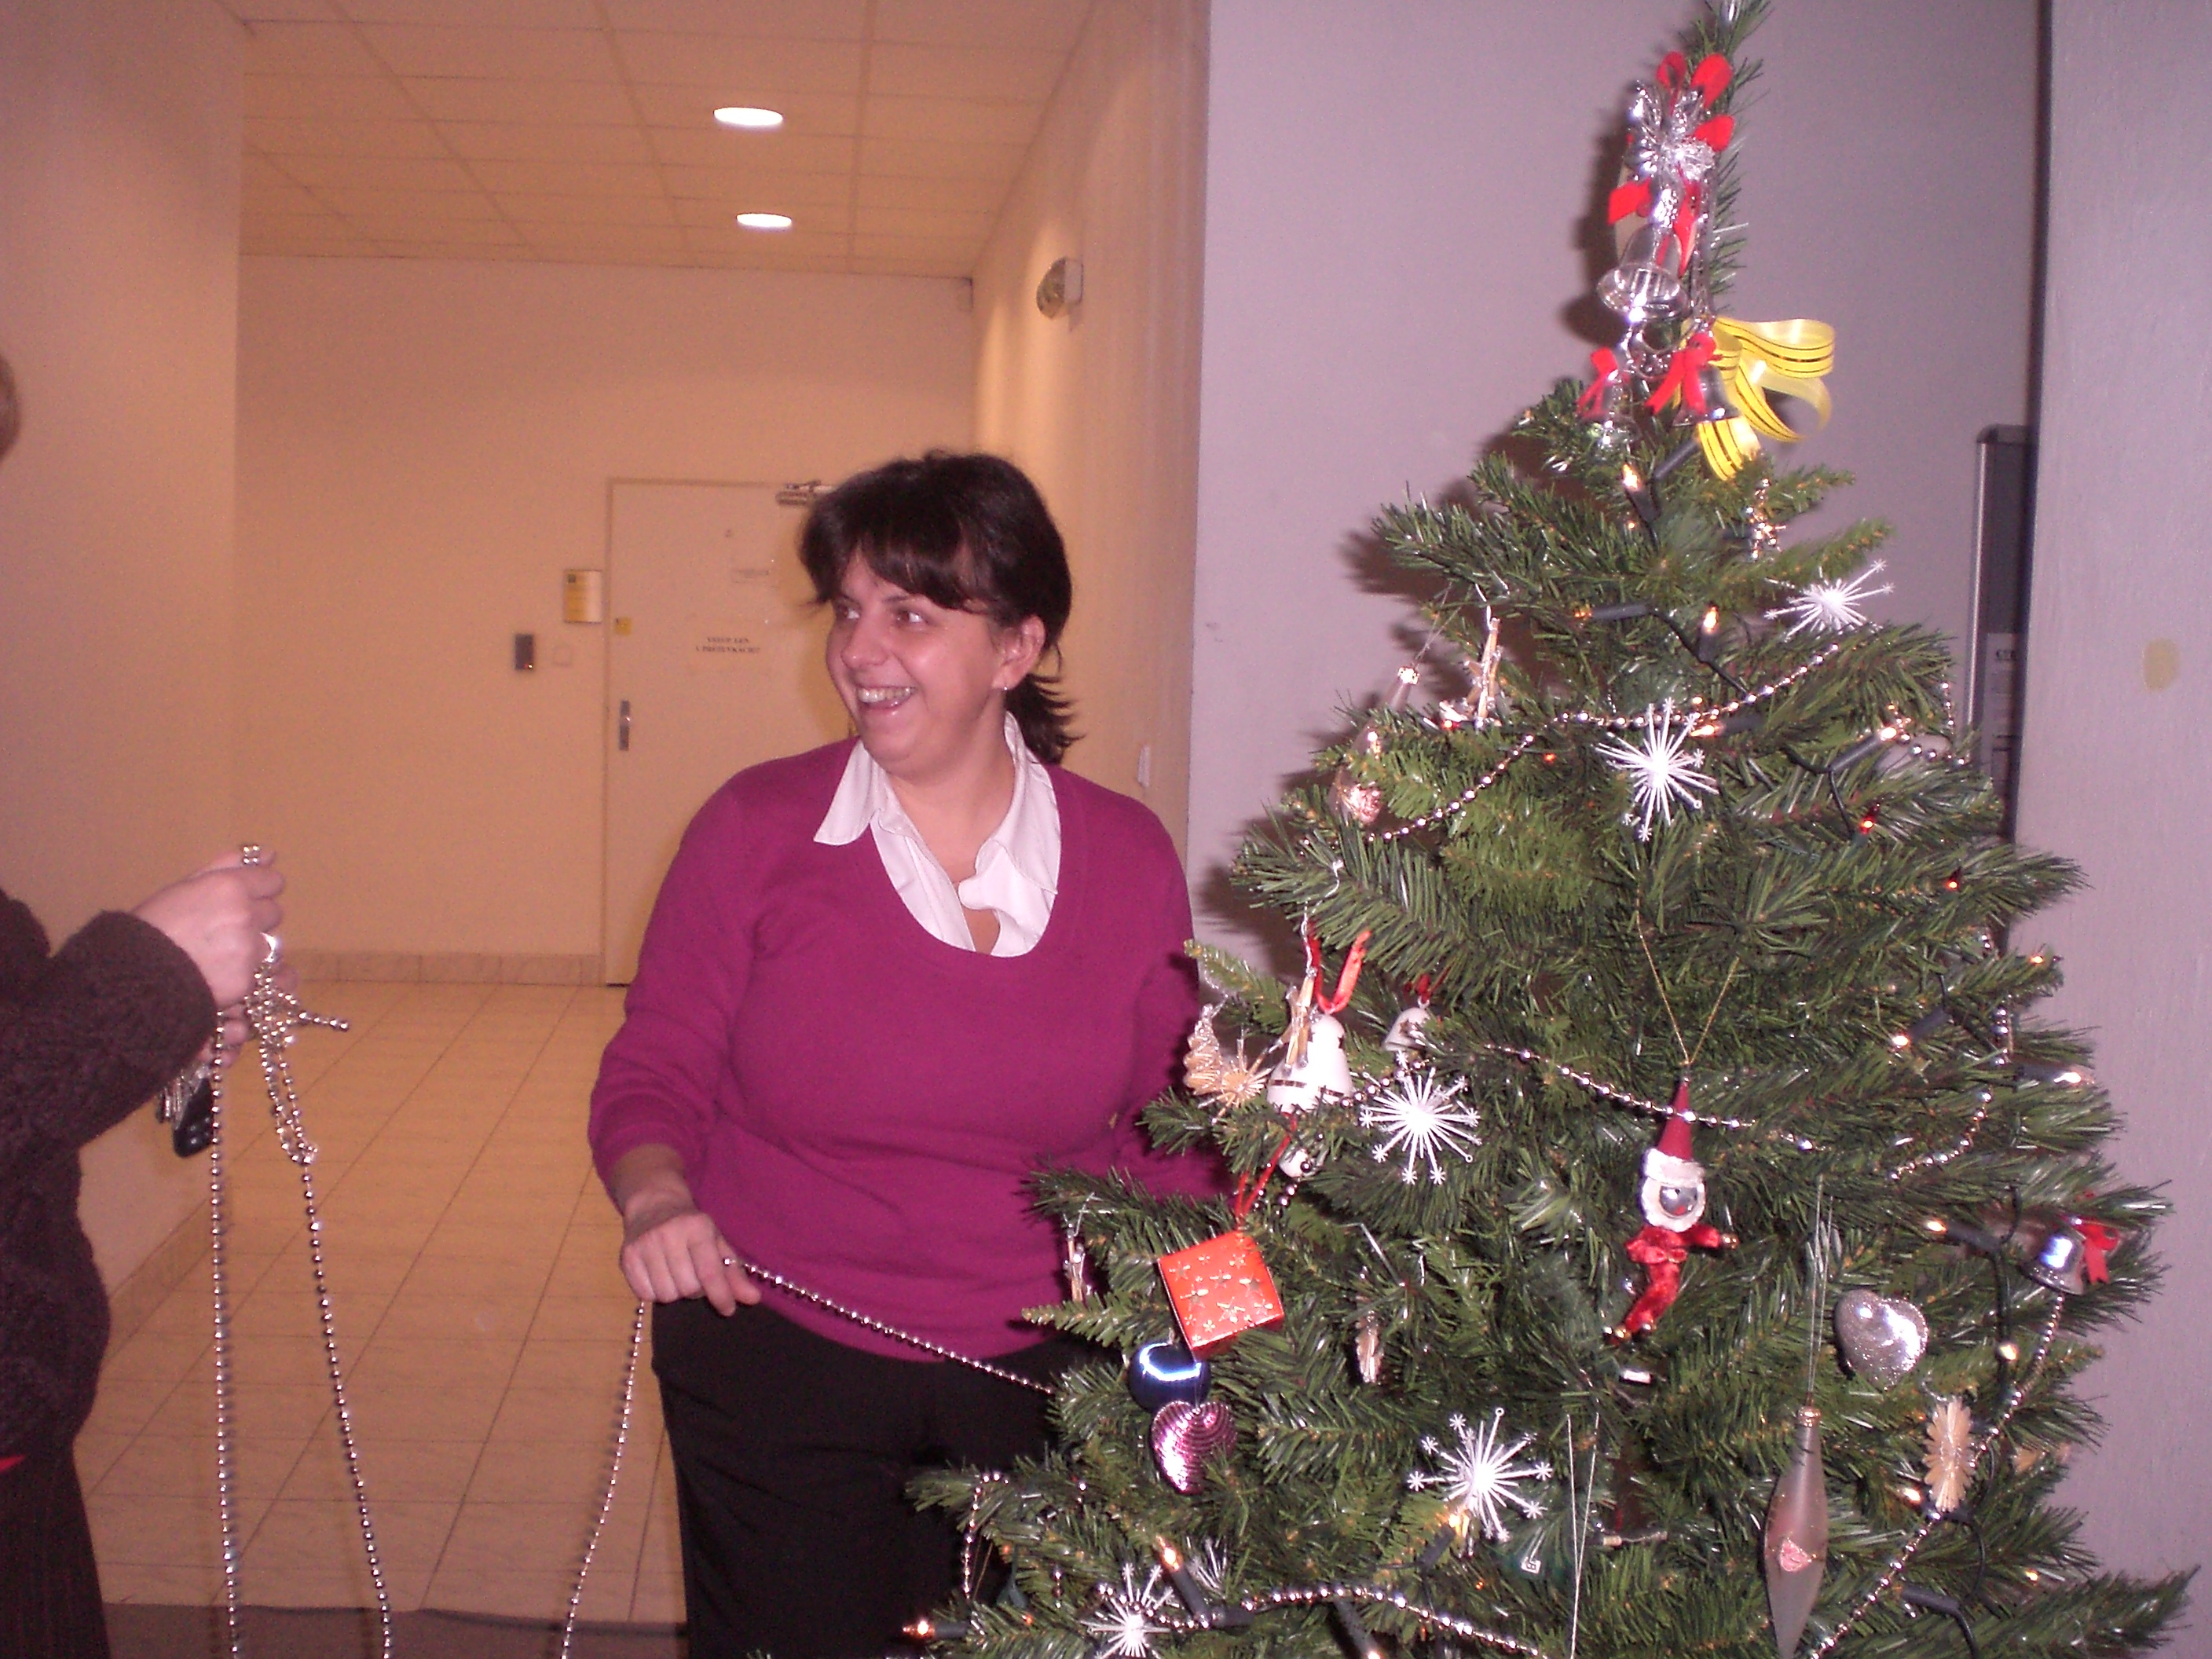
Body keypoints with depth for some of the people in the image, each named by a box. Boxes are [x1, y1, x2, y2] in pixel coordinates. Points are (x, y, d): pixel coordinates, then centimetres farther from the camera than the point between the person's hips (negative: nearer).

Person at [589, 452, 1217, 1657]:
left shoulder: (1127, 858, -4)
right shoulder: (758, 829, -9)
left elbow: (1159, 1126, 5)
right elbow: (653, 1072, -3)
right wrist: (656, 1198, -23)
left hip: (1032, 1375, 2)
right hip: (778, 1365, -2)